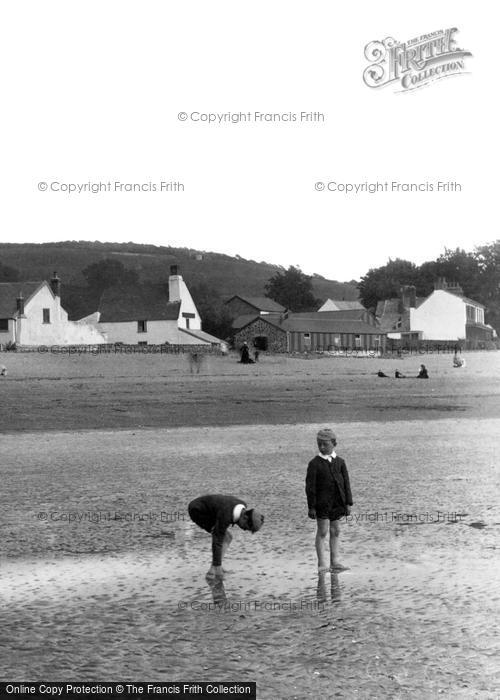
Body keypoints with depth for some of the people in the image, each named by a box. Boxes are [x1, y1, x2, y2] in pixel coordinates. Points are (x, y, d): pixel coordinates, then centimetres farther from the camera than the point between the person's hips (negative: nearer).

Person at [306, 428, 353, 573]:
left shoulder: (339, 462, 6)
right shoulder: (315, 463, -5)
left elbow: (346, 483, 8)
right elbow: (310, 486, -6)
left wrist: (348, 503, 3)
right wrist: (311, 506, -10)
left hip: (337, 503, 4)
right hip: (322, 503, -4)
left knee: (335, 531, 10)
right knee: (322, 532, -3)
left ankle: (335, 562, 17)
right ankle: (322, 564, -1)